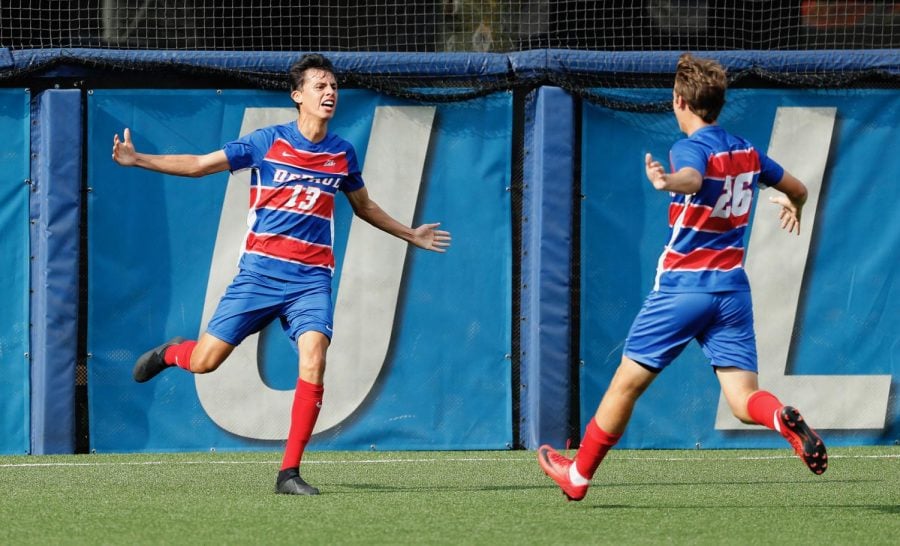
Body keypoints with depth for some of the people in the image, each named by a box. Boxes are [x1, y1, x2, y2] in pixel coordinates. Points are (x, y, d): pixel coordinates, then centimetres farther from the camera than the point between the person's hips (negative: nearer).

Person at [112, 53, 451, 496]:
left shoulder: (342, 153, 10)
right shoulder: (267, 142, -1)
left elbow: (363, 206, 30)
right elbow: (199, 165, 4)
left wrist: (411, 235, 36)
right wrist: (137, 160, -4)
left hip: (312, 279, 2)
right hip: (260, 271, -2)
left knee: (313, 363, -20)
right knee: (204, 361, -5)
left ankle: (289, 472, -13)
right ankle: (171, 352, 35)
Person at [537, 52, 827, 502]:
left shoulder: (691, 148, -10)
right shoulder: (748, 153, 10)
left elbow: (692, 179, -36)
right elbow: (798, 190, 26)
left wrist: (667, 182, -58)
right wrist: (792, 207, 50)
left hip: (681, 287, -5)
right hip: (733, 288, 5)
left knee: (627, 383, 9)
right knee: (742, 397, -3)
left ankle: (578, 474, 21)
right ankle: (785, 419, -37)